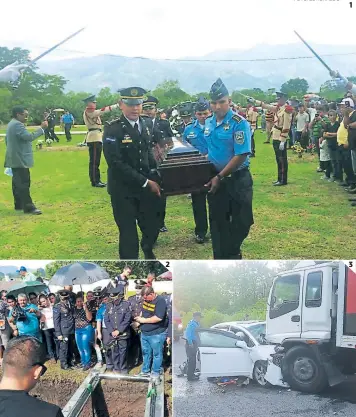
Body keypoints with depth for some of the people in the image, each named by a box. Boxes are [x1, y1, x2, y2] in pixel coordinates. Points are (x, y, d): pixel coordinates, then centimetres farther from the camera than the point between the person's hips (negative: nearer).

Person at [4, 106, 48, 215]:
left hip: (15, 159, 11)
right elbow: (29, 137, -26)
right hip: (20, 159, -11)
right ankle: (28, 207, -12)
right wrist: (42, 128, -20)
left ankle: (19, 204, 21)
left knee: (17, 182, 14)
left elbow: (7, 140, 24)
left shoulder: (11, 124, 17)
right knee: (24, 183, -11)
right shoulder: (17, 124, -17)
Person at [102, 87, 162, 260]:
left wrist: (155, 179, 1)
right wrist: (145, 182, -19)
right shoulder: (112, 129, -13)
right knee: (128, 234, 3)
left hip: (148, 187, 5)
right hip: (123, 190, -5)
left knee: (153, 227, 11)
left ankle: (148, 249, 44)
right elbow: (116, 163, -20)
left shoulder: (145, 126, 8)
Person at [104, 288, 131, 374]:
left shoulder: (126, 305, -7)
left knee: (123, 352, 6)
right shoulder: (109, 305, 3)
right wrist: (112, 331, -7)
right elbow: (106, 320, 4)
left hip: (123, 334, -3)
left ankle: (123, 369, 20)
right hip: (112, 334, 3)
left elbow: (127, 320, -10)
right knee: (114, 352, 10)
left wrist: (118, 331, -12)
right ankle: (116, 368, 24)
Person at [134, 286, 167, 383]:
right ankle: (145, 371, 34)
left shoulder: (160, 301, -20)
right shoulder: (145, 300, 4)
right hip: (144, 333, 8)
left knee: (157, 354, 8)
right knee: (146, 353, 20)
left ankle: (155, 373, 21)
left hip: (156, 334, -8)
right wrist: (139, 318, 1)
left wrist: (144, 320, -18)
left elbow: (158, 318, -28)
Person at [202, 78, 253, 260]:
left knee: (242, 221, 3)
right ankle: (222, 258, 24)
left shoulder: (239, 123, -14)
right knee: (218, 223, 10)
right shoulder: (208, 123, 6)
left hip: (237, 180, -5)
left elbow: (241, 156, -19)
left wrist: (220, 177, -18)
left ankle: (231, 254, 26)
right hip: (215, 180, 5)